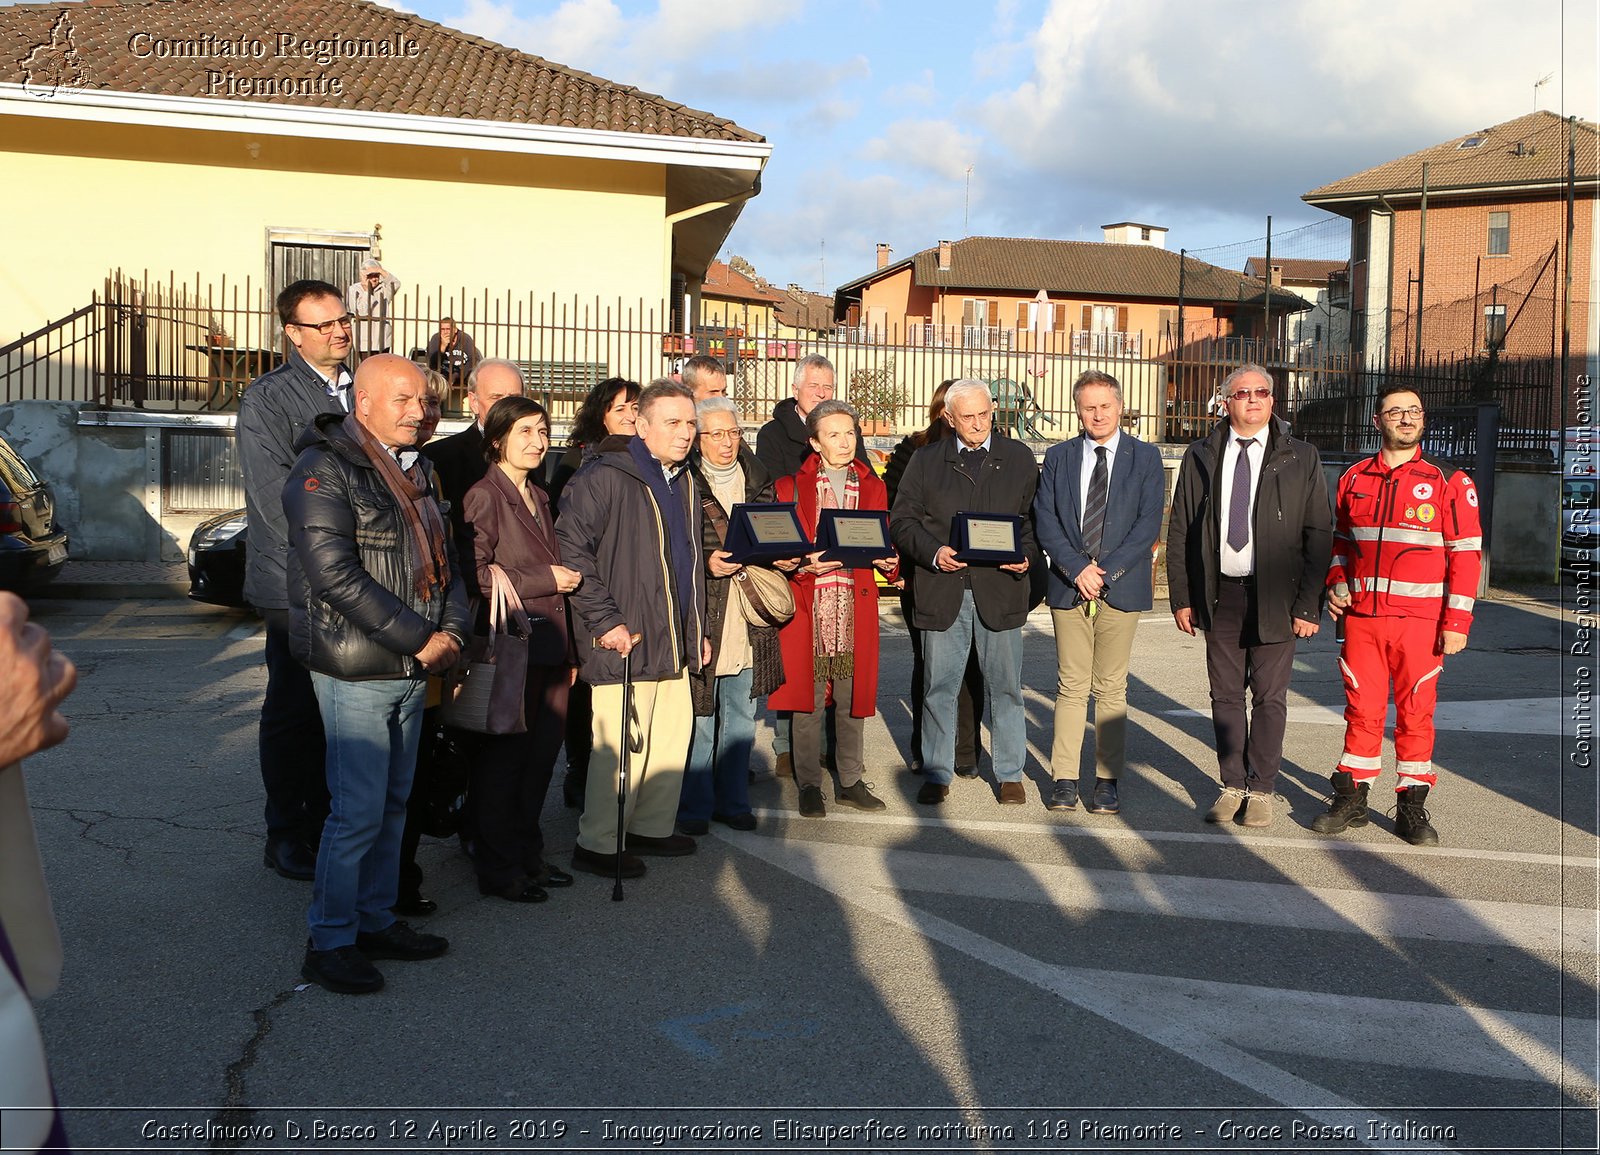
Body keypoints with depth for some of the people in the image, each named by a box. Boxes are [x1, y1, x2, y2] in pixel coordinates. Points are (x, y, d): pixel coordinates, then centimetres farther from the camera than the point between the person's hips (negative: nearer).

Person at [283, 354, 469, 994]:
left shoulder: (413, 471, 16)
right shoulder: (324, 472, -11)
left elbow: (444, 559, 18)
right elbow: (337, 577, -20)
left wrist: (451, 629, 0)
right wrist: (420, 639, -17)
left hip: (412, 671, 8)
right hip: (356, 671, -8)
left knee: (394, 803, 14)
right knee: (359, 809, -5)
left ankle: (375, 920, 26)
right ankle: (328, 941, 8)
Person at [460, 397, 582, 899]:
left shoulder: (540, 499, 18)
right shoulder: (484, 496, -7)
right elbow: (475, 575, -15)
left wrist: (568, 650, 19)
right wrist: (545, 580, -12)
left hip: (550, 647, 8)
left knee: (542, 754, 10)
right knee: (504, 757, 0)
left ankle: (527, 853, 24)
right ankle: (498, 867, 12)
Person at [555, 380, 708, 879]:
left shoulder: (684, 483, 17)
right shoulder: (605, 478, -11)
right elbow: (570, 548, -16)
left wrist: (698, 628, 23)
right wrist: (605, 620, -18)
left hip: (674, 640, 8)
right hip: (626, 638, -8)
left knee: (673, 735, 12)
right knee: (622, 742, -5)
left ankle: (651, 827, 28)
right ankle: (597, 843, 9)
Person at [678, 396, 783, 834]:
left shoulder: (758, 481, 12)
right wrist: (707, 562, -19)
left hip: (749, 617, 5)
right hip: (701, 615, -5)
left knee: (741, 716, 12)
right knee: (698, 715, 0)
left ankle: (733, 800, 24)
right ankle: (695, 806, 13)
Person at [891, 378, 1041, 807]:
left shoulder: (1019, 458, 9)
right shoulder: (926, 460, 8)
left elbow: (1035, 518, 9)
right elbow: (902, 519, 4)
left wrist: (1027, 556, -10)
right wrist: (933, 553, -12)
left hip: (1000, 589, 0)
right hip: (942, 590, 0)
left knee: (1005, 686, 6)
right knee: (939, 687, 6)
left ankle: (1010, 774, 19)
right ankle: (937, 775, 18)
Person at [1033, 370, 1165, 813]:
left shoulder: (1145, 457, 5)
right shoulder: (1058, 457, 9)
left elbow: (1149, 523, -3)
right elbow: (1045, 520, 3)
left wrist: (1107, 570, -12)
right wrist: (1077, 568, -10)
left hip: (1122, 588, -1)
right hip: (1068, 588, 1)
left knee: (1111, 688, 3)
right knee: (1071, 686, 3)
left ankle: (1107, 780, 10)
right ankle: (1064, 778, 8)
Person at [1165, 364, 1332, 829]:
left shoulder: (1301, 459, 2)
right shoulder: (1200, 457, 7)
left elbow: (1318, 537, -1)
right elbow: (1179, 532, 8)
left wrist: (1308, 604, -8)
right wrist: (1182, 597, 2)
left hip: (1274, 597, -2)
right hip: (1219, 594, 2)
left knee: (1269, 697, 4)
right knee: (1225, 694, 8)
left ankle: (1261, 790, 16)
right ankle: (1232, 786, 20)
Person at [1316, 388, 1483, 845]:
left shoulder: (1448, 482, 0)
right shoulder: (1353, 479, 10)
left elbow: (1466, 554, -2)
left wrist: (1457, 621, -8)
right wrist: (1337, 587, 6)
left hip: (1421, 621, -2)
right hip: (1361, 618, 3)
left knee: (1415, 713, 4)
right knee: (1362, 710, 7)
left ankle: (1412, 805, 14)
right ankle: (1351, 798, 17)